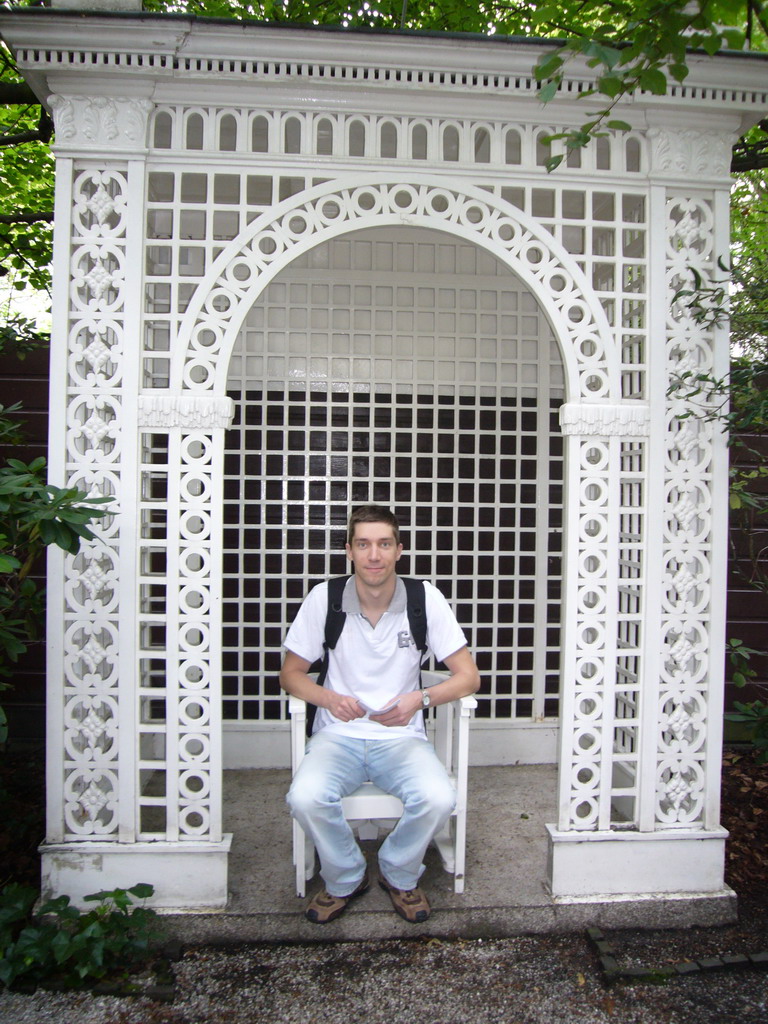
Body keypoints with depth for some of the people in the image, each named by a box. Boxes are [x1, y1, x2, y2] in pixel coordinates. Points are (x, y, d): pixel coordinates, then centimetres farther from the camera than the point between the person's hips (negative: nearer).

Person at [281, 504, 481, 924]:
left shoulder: (425, 599, -6)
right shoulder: (324, 598, -6)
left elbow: (468, 676, -2)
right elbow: (291, 672, 4)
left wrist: (420, 698, -21)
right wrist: (328, 698, -17)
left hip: (402, 737, 0)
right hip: (338, 735, 0)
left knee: (439, 800, -29)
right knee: (305, 798, -29)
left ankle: (400, 876, 7)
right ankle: (345, 879, 6)